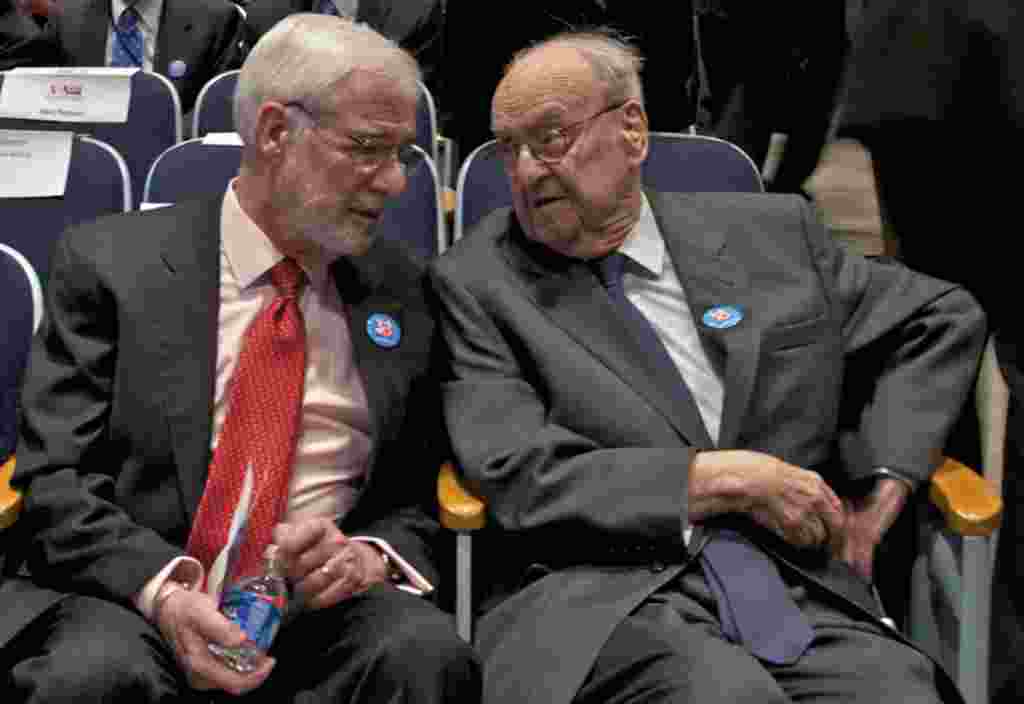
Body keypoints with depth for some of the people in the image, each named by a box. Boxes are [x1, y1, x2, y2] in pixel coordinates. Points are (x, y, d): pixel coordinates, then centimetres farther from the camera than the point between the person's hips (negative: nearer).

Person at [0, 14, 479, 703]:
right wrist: (163, 589, -23)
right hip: (128, 601, -1)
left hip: (323, 604, 2)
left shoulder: (404, 291, 9)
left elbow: (423, 495, 11)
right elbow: (56, 482, -5)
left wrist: (371, 554, -13)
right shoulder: (109, 263, 0)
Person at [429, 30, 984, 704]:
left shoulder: (771, 233, 13)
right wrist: (728, 478, -8)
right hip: (599, 600, -2)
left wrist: (880, 492, 11)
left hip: (798, 588, 3)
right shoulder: (475, 283, 5)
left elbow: (944, 318, 23)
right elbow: (515, 477, -6)